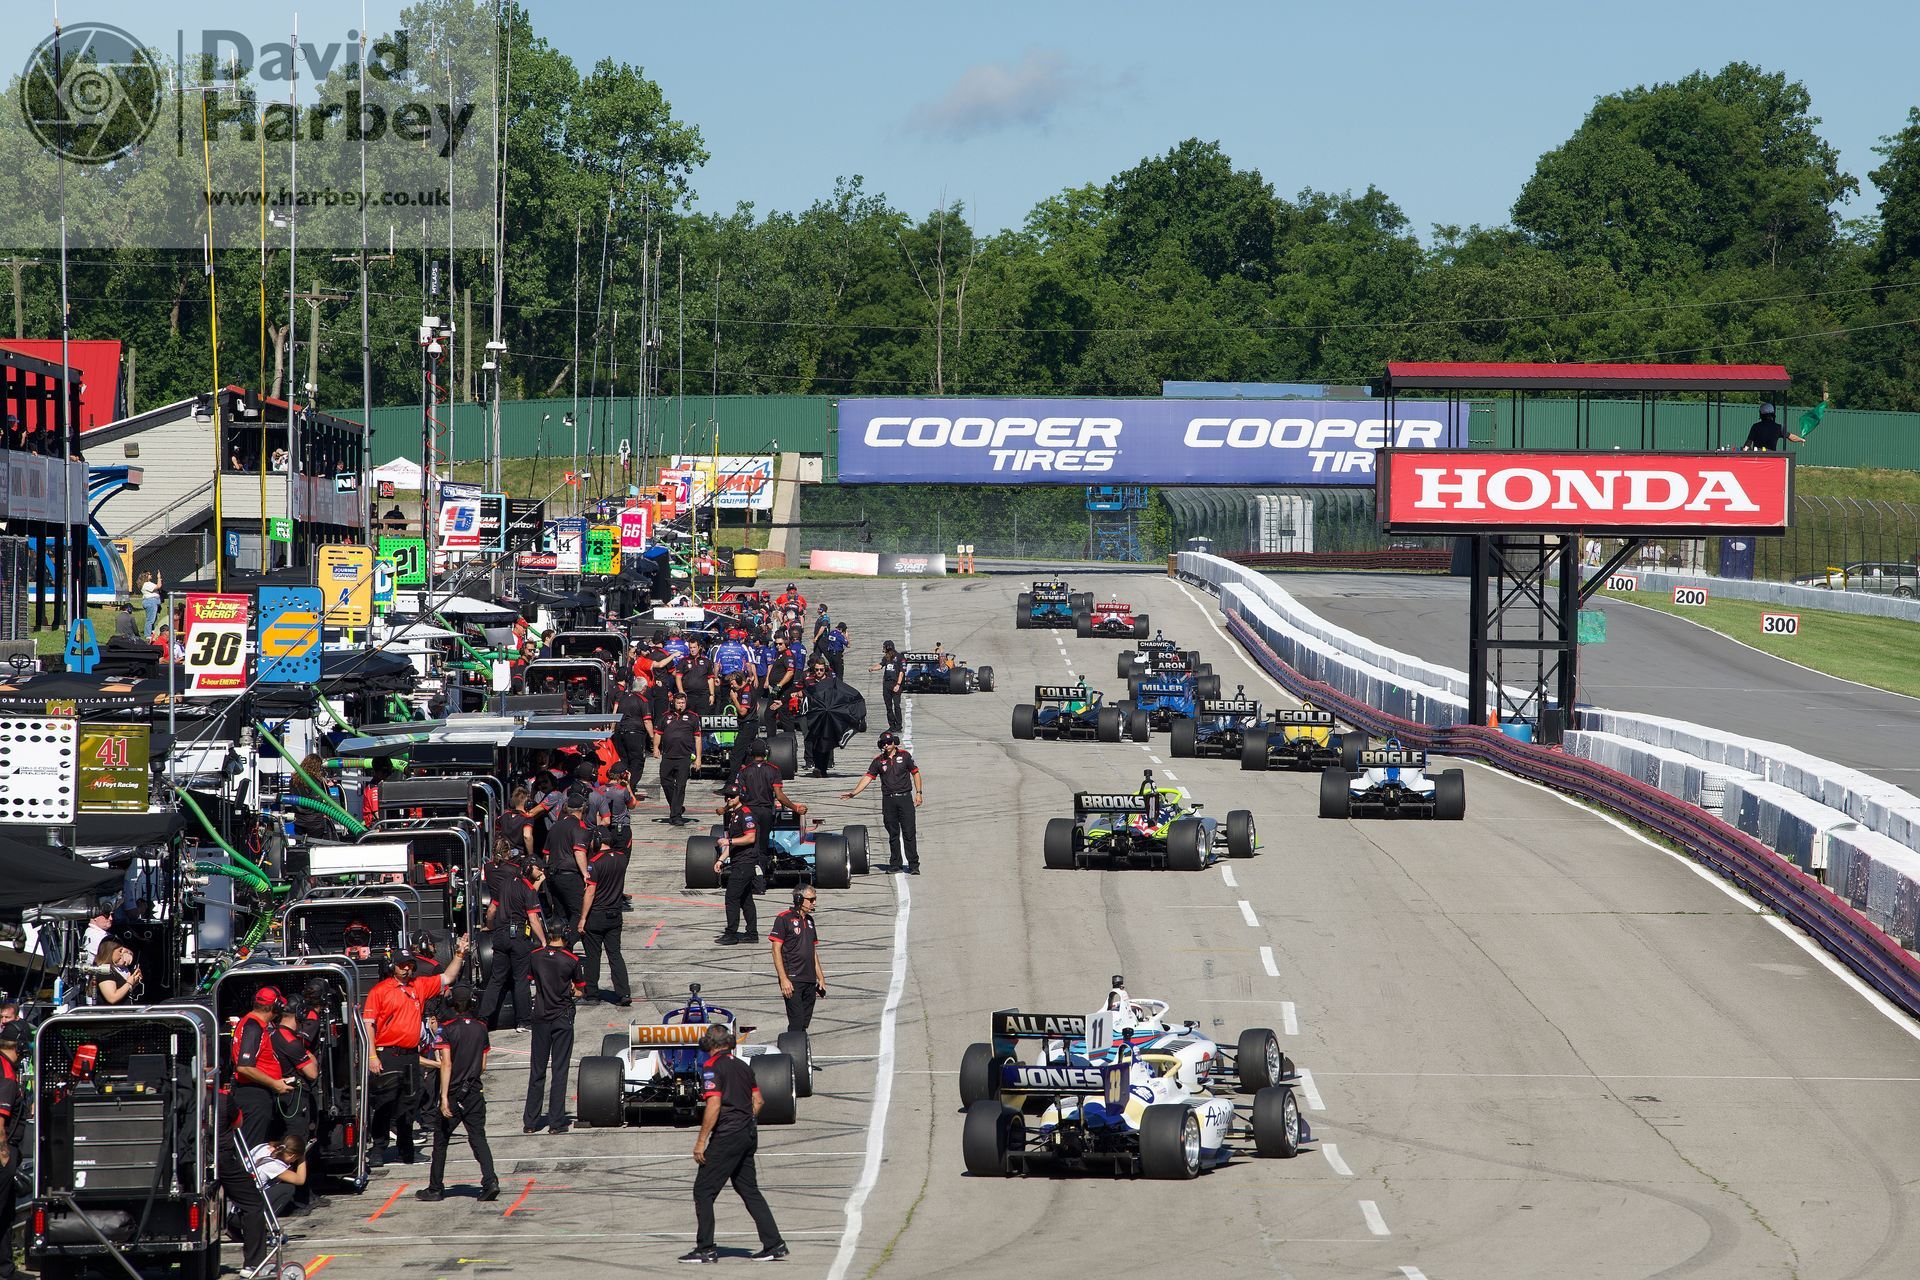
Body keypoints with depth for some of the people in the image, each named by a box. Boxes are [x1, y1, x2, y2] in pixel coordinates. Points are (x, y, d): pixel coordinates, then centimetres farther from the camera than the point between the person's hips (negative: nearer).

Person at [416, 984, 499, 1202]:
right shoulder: (481, 1028, 3)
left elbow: (446, 1064, -17)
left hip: (454, 1093, -3)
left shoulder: (447, 1029, -11)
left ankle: (435, 1188, 15)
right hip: (475, 1092, 3)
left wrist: (444, 1097, -19)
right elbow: (483, 1066, 9)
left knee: (441, 1140, 9)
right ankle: (490, 1181, -17)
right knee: (478, 1138, 2)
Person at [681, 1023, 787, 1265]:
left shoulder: (712, 1068, -11)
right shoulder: (743, 1066, 12)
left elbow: (714, 1105, -19)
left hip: (726, 1136, -8)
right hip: (748, 1135, 8)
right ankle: (774, 1244, 10)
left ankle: (705, 1249, -2)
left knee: (703, 1191, -1)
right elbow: (757, 1101, 15)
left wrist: (701, 1141, -16)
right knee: (749, 1190, 14)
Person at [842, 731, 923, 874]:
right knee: (893, 834, 5)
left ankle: (913, 865, -5)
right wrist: (853, 793, -5)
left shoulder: (904, 755, 3)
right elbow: (867, 778, 4)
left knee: (909, 833, -6)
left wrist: (918, 792, 2)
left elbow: (915, 773, 9)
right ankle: (895, 864, 12)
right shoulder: (878, 761, 7)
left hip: (905, 798, -2)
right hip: (888, 800, 2)